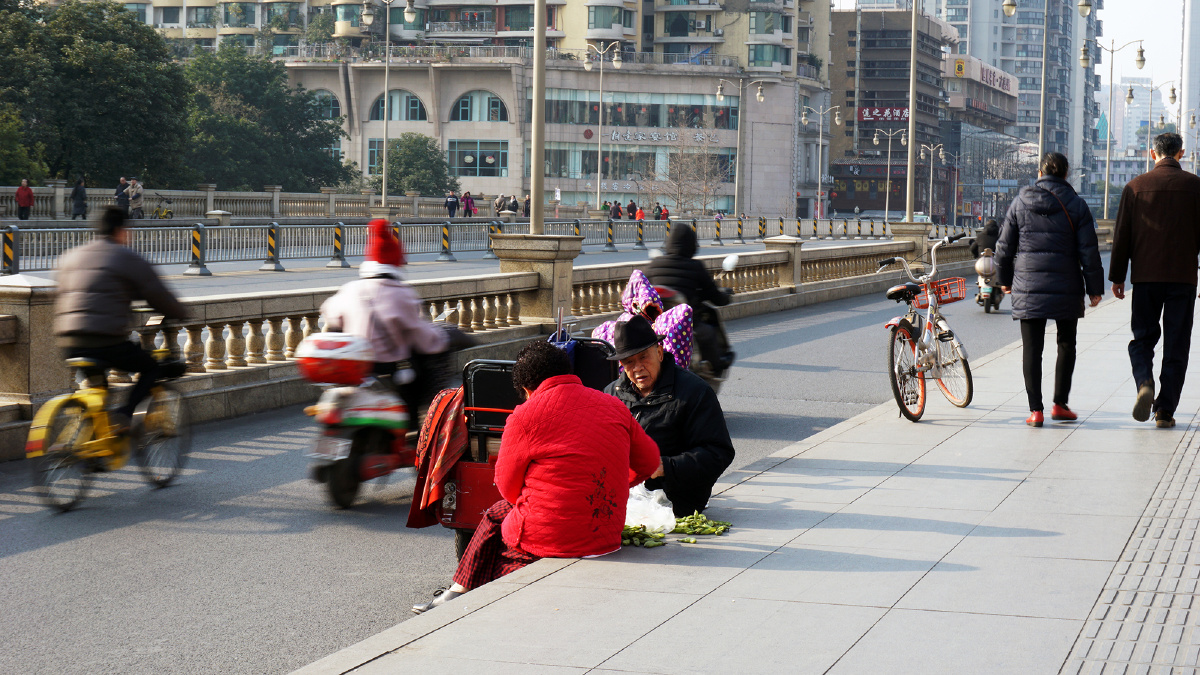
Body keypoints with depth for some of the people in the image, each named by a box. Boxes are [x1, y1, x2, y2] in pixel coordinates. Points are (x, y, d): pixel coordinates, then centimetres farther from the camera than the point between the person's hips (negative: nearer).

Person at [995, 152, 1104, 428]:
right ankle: (1060, 404, 16)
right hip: (1066, 287, 0)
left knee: (1032, 348, 2)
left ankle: (1035, 409, -3)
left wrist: (1004, 279, 21)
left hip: (1027, 287, 0)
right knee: (1066, 344, 16)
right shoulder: (1076, 205, -1)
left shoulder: (1020, 203, 2)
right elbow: (1089, 251, -3)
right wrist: (1094, 288, 4)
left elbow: (1004, 246, 7)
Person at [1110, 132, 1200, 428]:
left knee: (1142, 337, 12)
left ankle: (1144, 382, -16)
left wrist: (1117, 277, 10)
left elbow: (1121, 235, 3)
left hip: (1145, 276, 1)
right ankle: (1165, 410, 5)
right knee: (1176, 344, 6)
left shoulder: (1135, 186, 2)